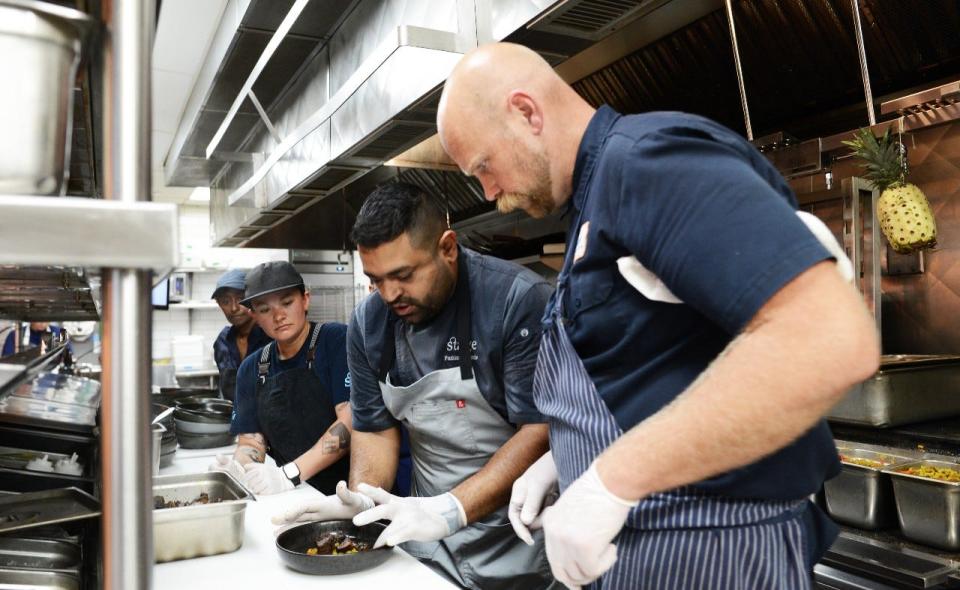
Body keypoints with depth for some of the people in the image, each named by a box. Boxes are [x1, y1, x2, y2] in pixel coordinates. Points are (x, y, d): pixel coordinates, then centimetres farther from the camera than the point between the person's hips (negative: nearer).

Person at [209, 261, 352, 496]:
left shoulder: (337, 340, -5)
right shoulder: (251, 369, 12)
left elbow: (351, 420, -13)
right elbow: (250, 441, 10)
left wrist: (290, 474, -20)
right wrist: (236, 469, -12)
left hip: (347, 485, -4)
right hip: (295, 494, 4)